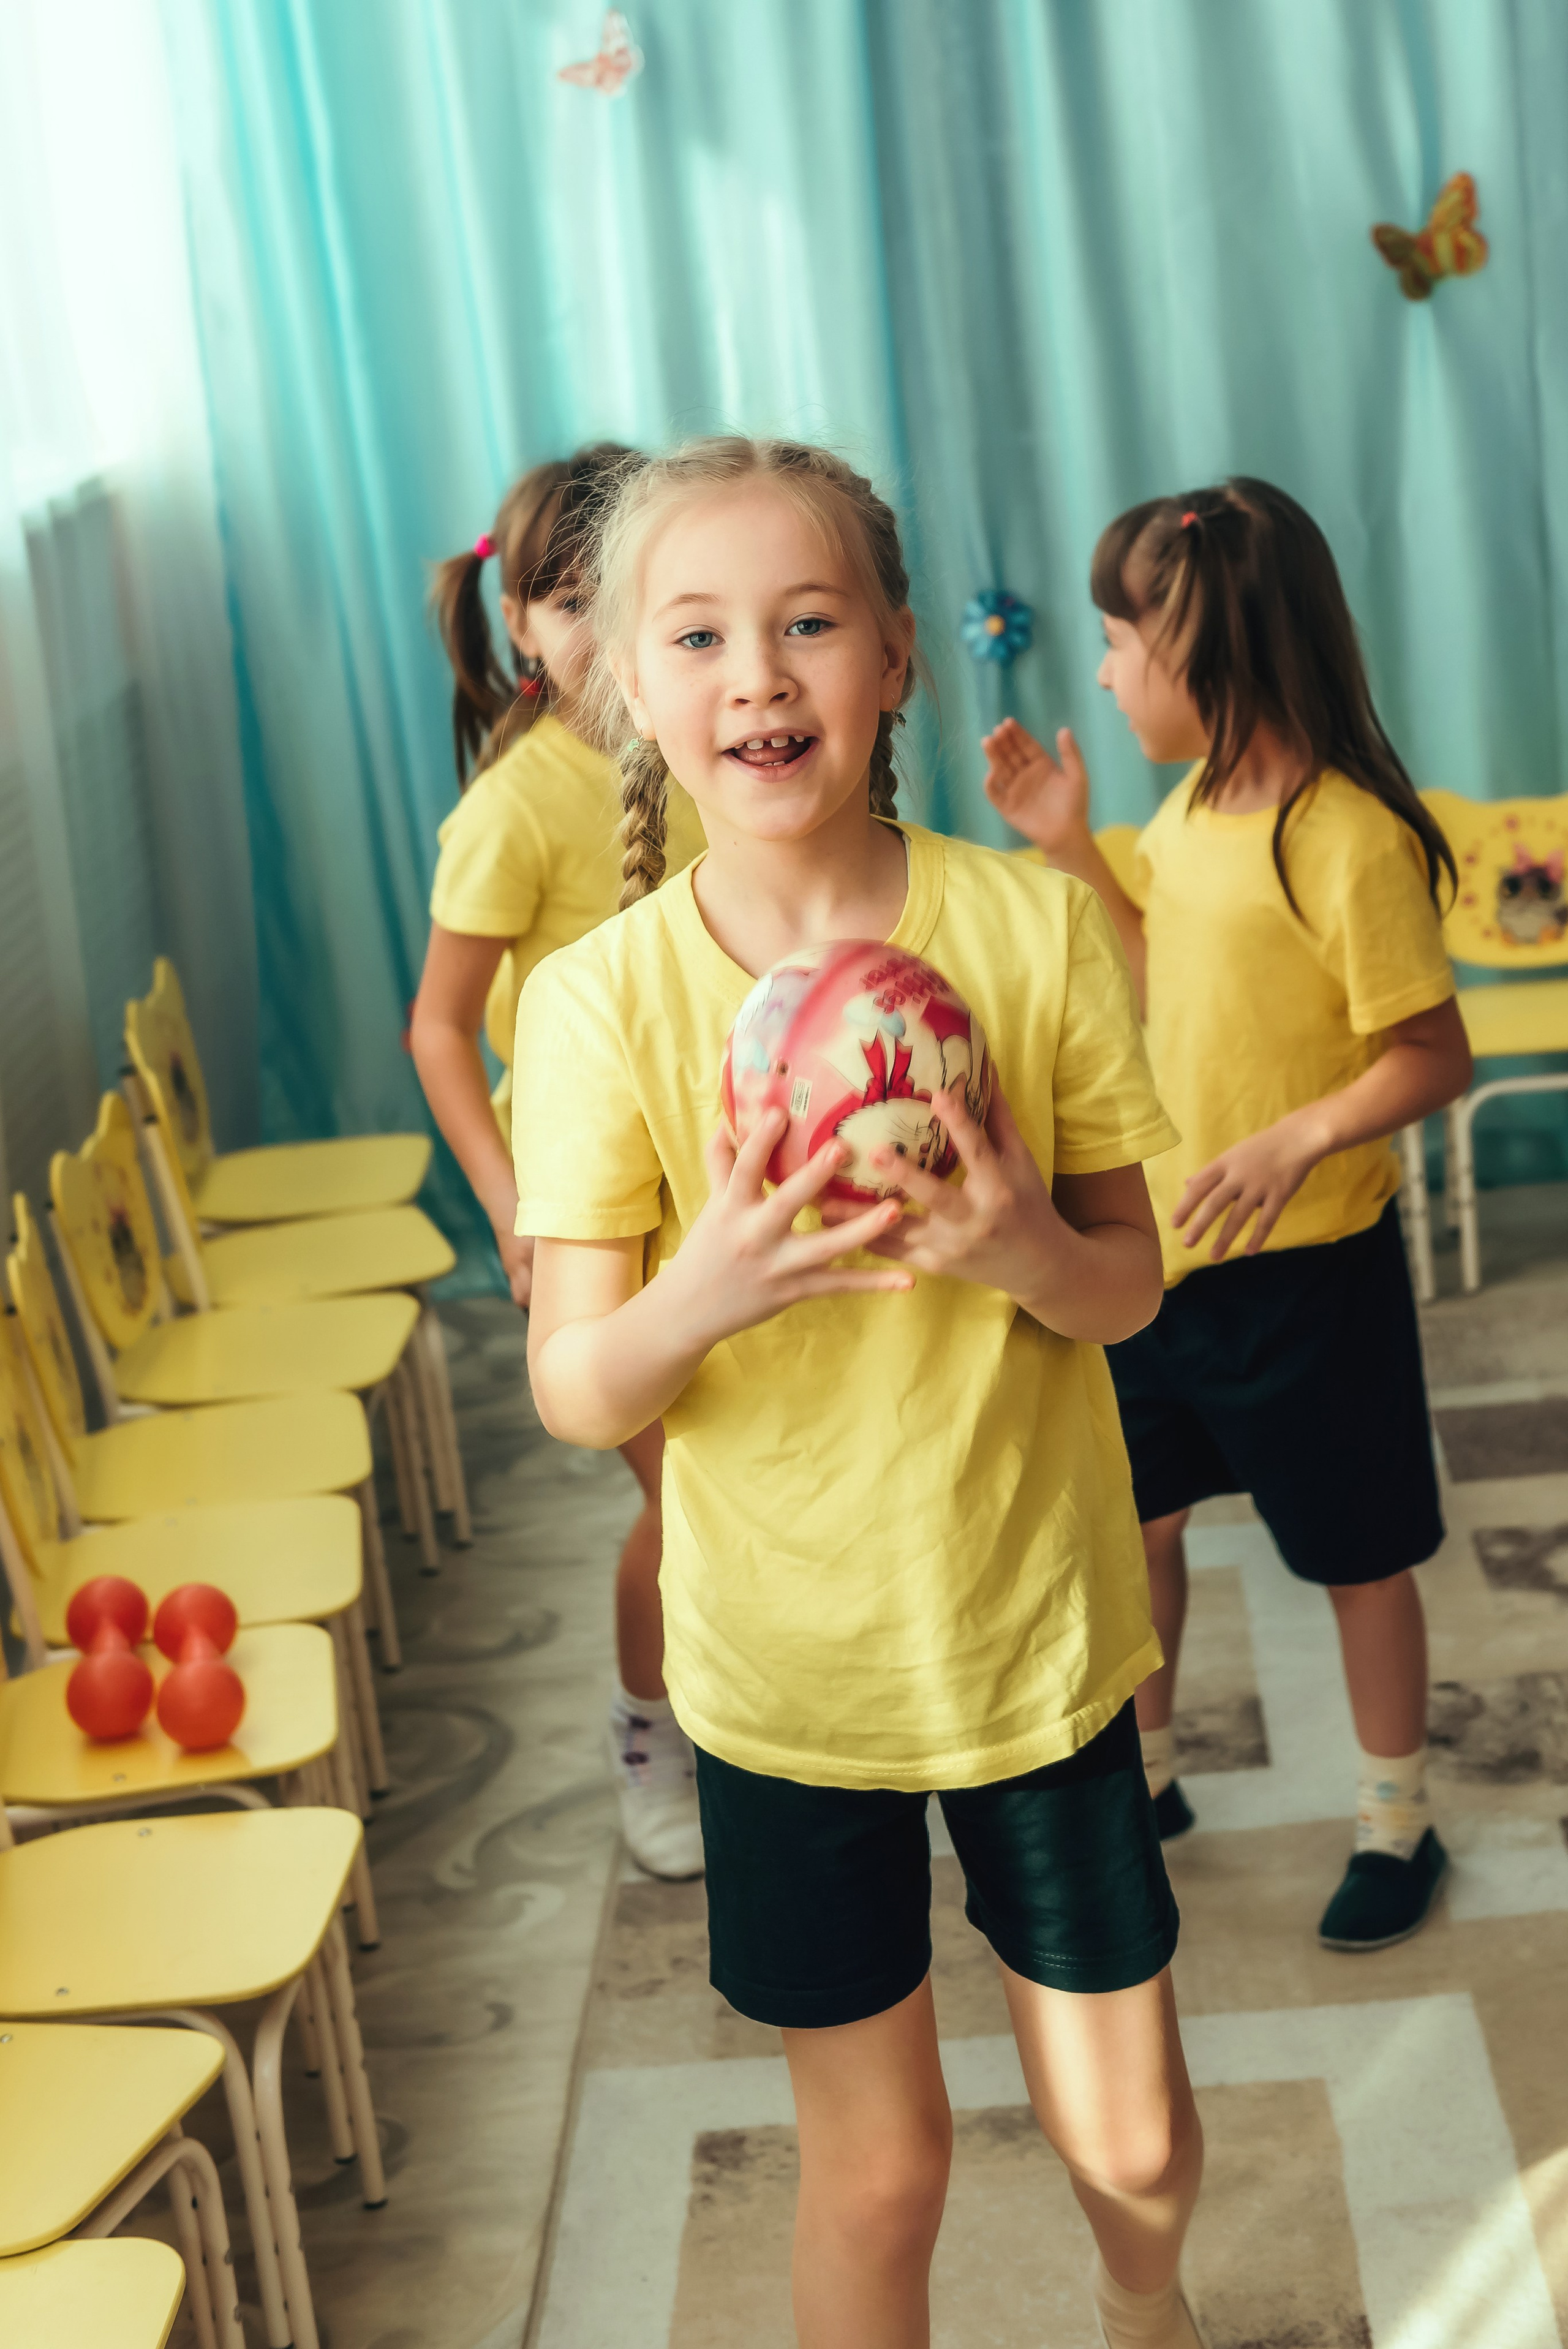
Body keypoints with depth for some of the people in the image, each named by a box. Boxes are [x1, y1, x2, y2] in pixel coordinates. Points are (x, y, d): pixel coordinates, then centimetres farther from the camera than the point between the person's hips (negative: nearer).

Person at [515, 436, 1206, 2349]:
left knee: (1131, 2142, 14)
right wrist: (704, 1291, -34)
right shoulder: (602, 998, -13)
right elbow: (574, 1393, -13)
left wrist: (1028, 1254, -26)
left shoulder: (1033, 925, -10)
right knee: (874, 2170, 10)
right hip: (786, 1665, -1)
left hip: (1038, 1625, 1)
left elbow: (1134, 1283, -3)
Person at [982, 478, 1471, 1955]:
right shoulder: (1193, 805, 3)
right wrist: (1068, 844, 10)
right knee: (1134, 1514, 18)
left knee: (1358, 1554, 10)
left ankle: (1397, 1822, 28)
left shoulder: (1348, 840, -23)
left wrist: (1299, 1139, -33)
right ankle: (1138, 1772, 38)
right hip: (1162, 1248, 8)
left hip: (1306, 1267, -7)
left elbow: (1434, 1058, -20)